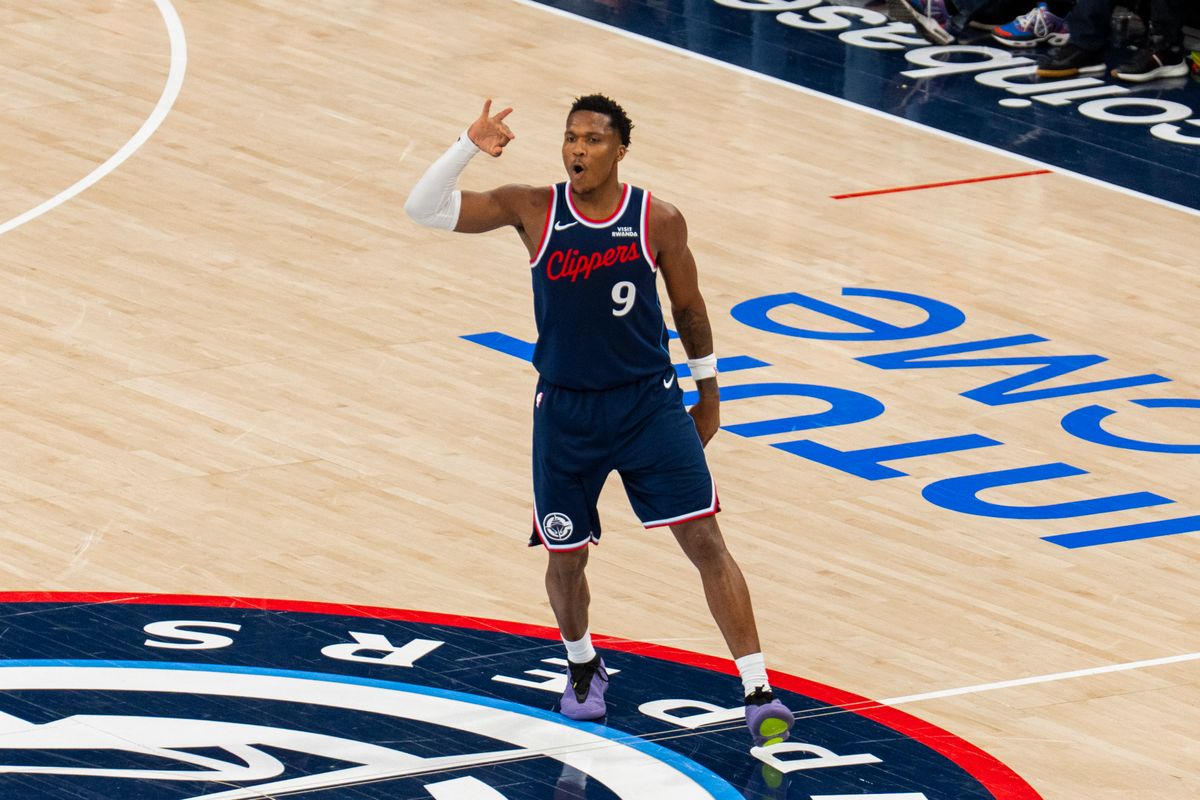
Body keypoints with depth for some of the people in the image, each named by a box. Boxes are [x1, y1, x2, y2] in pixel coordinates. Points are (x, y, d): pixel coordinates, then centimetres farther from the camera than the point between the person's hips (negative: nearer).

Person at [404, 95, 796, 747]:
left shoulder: (658, 222, -7)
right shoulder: (534, 210, -6)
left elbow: (688, 308, 8)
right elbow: (424, 209, -9)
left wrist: (708, 393, 14)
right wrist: (468, 147, -23)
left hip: (649, 405, -1)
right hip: (565, 412, 1)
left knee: (705, 541, -8)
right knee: (566, 559, 11)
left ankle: (758, 695, -7)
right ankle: (583, 667, 41)